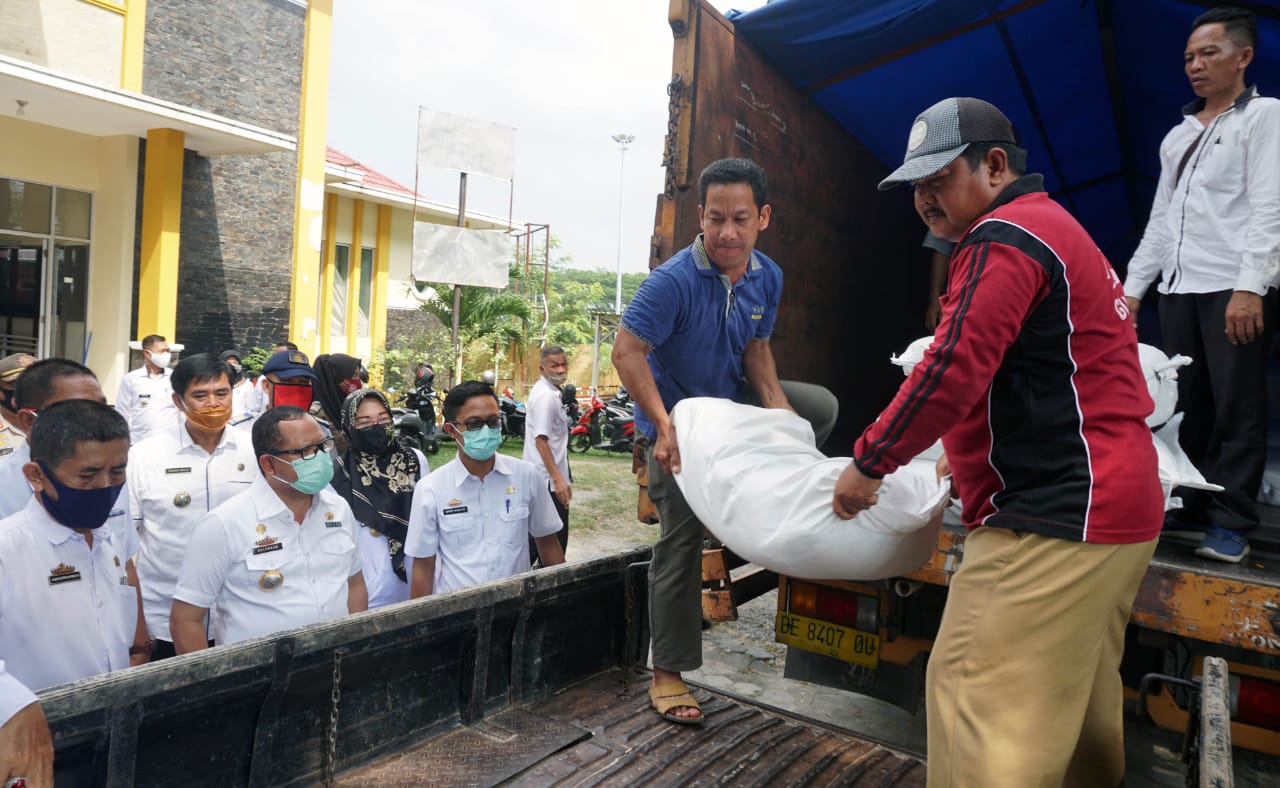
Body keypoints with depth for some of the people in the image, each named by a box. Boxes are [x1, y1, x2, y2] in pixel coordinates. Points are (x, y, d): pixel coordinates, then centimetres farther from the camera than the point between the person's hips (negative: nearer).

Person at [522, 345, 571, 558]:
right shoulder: (546, 396, -18)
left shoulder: (543, 390, 13)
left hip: (541, 477, 10)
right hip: (549, 479, -10)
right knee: (555, 540, -3)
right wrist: (558, 478, -27)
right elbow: (541, 440, -24)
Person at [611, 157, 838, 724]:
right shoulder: (673, 280, -26)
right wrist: (664, 426, -34)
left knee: (820, 406, 3)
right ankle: (667, 674, 8)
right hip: (675, 420, -6)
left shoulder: (768, 278, -4)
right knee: (681, 540, -5)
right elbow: (627, 352, -26)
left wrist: (774, 400, -9)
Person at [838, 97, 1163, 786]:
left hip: (1055, 517, -11)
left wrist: (868, 463, -11)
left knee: (975, 693, -8)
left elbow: (952, 370, -21)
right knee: (1078, 696, 20)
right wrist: (964, 453, 24)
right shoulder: (1055, 228, 21)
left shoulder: (1005, 237, -12)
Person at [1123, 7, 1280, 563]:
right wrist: (1132, 288, 12)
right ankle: (1188, 508, 14)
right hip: (1178, 288, 6)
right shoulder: (1177, 136, 20)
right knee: (1185, 406, 7)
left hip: (1234, 288, -6)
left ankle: (1231, 524, 2)